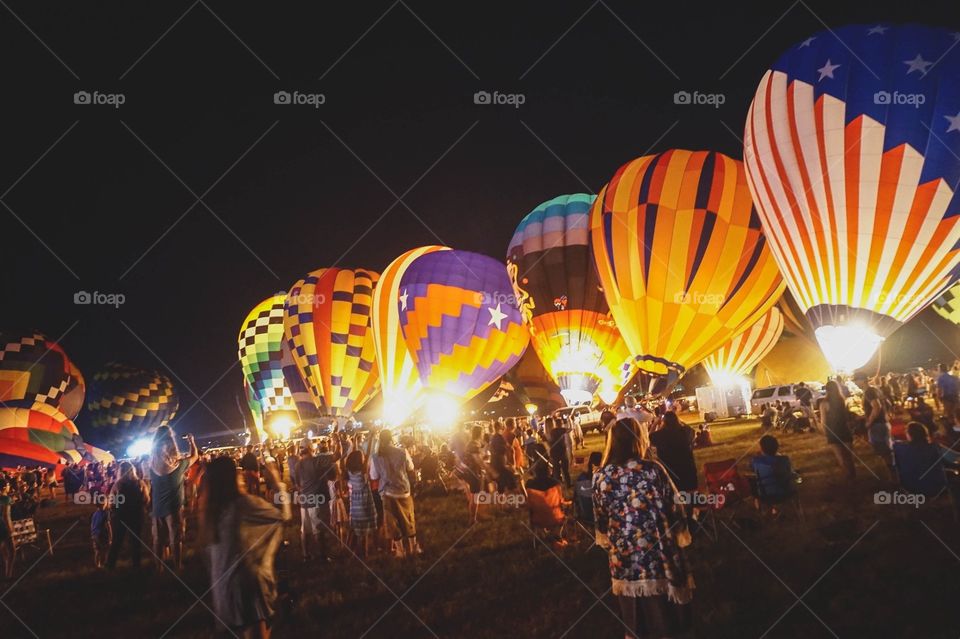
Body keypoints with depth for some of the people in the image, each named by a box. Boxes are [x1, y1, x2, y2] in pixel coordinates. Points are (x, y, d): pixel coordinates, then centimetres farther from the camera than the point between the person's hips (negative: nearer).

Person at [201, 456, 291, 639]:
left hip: (223, 581, 7)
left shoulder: (210, 506, 1)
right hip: (249, 576, -7)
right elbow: (283, 515, -14)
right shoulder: (242, 502, -18)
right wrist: (278, 485, -3)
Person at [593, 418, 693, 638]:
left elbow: (600, 517, 6)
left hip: (623, 557, 2)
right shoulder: (652, 470, -14)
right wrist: (680, 535, 9)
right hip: (658, 553, -2)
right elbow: (674, 507, -8)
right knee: (665, 618, 14)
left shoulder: (600, 476, -6)